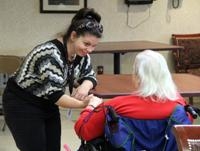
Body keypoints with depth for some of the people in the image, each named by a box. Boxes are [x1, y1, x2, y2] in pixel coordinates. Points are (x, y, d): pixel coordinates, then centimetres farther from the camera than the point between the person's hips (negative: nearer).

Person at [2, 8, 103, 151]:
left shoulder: (81, 53, -6)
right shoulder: (51, 55, -30)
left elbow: (90, 75, 6)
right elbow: (54, 94, -30)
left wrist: (85, 86, -17)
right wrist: (83, 103, -25)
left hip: (47, 104, 8)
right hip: (22, 105, -8)